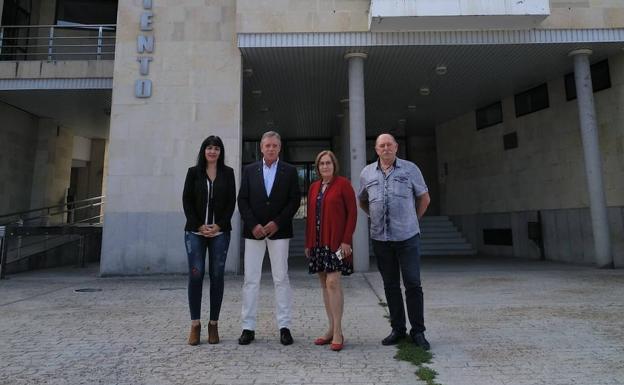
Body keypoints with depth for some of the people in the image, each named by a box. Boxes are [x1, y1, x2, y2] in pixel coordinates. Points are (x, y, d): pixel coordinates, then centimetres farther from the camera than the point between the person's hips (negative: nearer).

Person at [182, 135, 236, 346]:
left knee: (217, 276, 2)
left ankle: (213, 324, 11)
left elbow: (231, 202, 3)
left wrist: (219, 225, -8)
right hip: (195, 231, 0)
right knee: (196, 275, -3)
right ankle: (195, 324, 7)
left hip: (220, 232, 1)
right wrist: (199, 226, -8)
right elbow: (186, 201, 2)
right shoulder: (193, 172, 7)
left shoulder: (227, 173, 8)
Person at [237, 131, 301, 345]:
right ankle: (248, 327, 14)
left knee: (281, 279, 3)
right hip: (254, 231, 2)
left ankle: (284, 326, 12)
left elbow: (294, 200, -1)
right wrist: (253, 225, -8)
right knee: (251, 279, 4)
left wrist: (277, 223, -10)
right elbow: (242, 200, 4)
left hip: (279, 231, -1)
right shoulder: (249, 170, 8)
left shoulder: (290, 171, 5)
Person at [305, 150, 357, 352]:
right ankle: (331, 329, 18)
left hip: (336, 242, -6)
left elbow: (352, 212, -7)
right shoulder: (313, 187, 14)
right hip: (318, 242, 6)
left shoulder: (343, 184, -3)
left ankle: (338, 332, 0)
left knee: (333, 282, -11)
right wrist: (308, 243, 12)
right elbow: (310, 216, 15)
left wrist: (346, 240, -13)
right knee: (324, 284, 9)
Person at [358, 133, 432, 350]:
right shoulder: (367, 173, 8)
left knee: (413, 284, -1)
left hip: (407, 237, -2)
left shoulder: (410, 169, 2)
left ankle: (418, 331, 13)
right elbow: (362, 201, 20)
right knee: (390, 286, 10)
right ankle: (398, 329, 23)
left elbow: (424, 198, 10)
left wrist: (413, 220, 10)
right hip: (380, 238, 3)